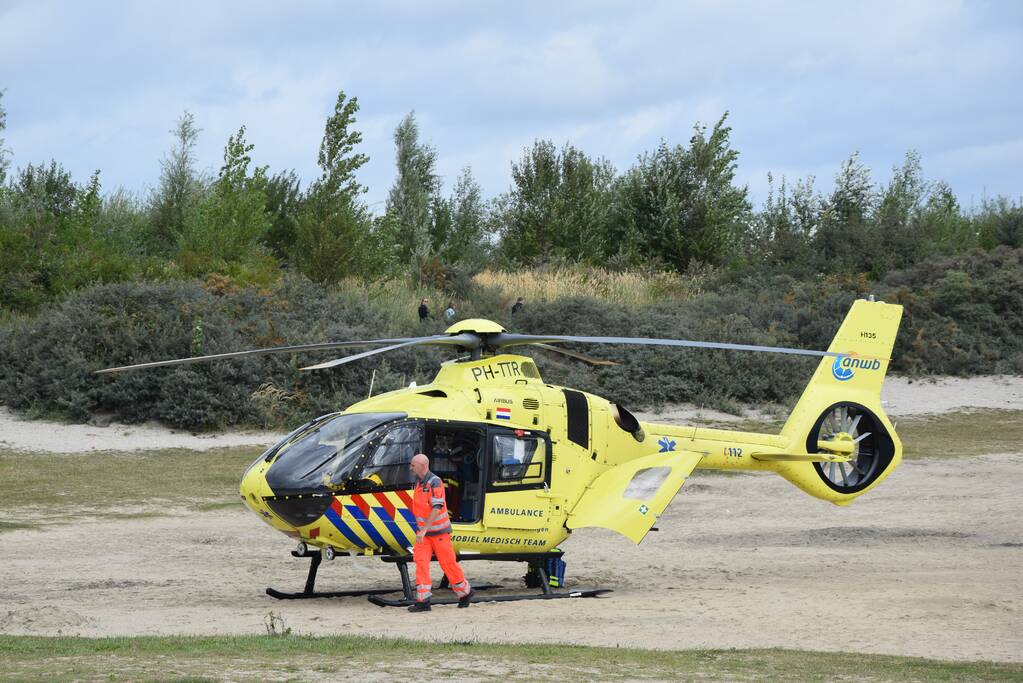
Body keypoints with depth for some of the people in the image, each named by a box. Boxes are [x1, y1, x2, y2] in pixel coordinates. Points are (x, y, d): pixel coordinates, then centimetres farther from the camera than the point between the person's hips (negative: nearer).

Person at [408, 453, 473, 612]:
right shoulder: (419, 482, 9)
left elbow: (437, 508, -25)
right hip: (423, 532, 7)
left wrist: (424, 529, -29)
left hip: (439, 532, -7)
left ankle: (465, 592, 22)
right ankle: (423, 601, -10)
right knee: (420, 561, -7)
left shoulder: (434, 482, -17)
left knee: (448, 563, 3)